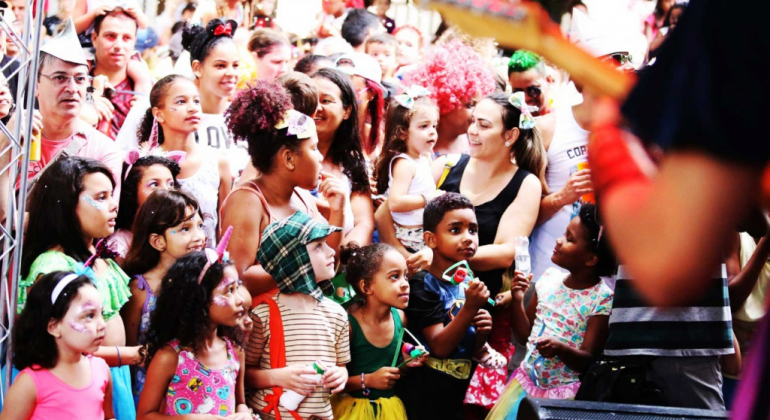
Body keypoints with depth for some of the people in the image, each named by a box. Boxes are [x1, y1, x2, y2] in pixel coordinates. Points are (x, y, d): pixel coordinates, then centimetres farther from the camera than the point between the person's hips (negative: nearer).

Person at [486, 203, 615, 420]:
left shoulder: (601, 299, -15)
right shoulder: (550, 278, 2)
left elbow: (589, 361, -15)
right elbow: (525, 335, 10)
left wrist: (560, 349, -33)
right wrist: (517, 300, -5)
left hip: (563, 393, -6)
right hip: (526, 382, 6)